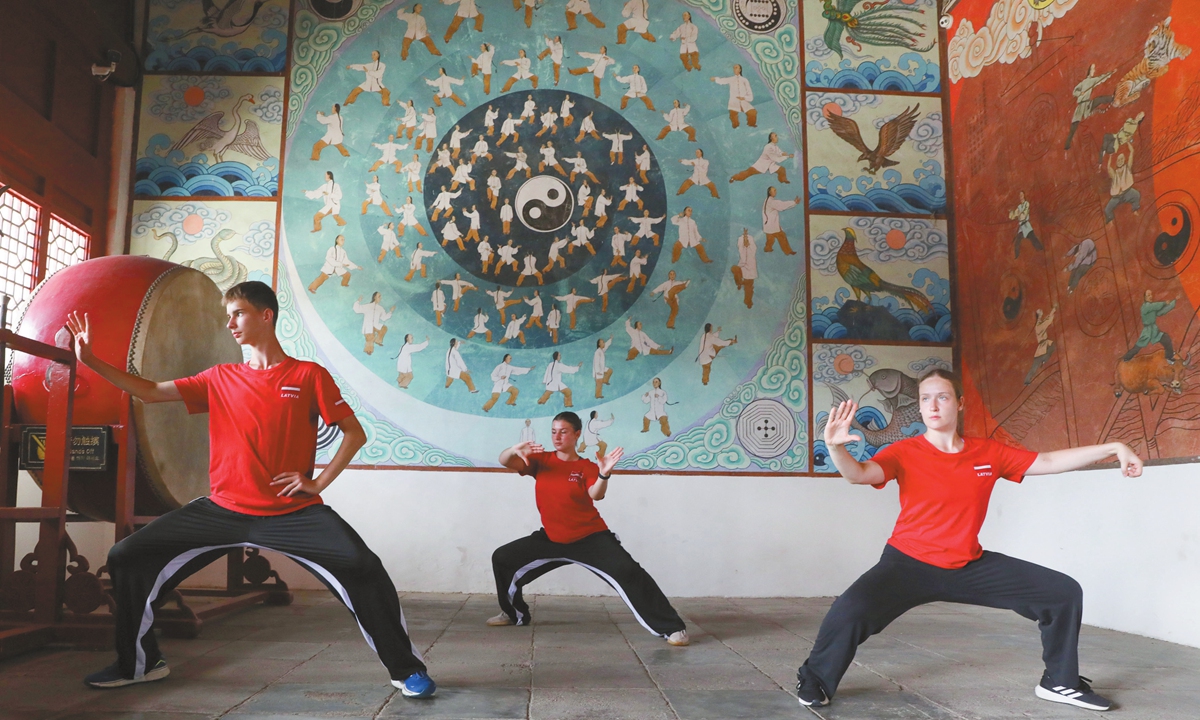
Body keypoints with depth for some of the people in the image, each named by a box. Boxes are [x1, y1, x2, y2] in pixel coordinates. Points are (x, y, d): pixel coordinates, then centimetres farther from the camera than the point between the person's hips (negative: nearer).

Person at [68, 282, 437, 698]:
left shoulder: (309, 375, -1)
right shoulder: (220, 379, 9)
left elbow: (355, 433, 0)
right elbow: (150, 392, 10)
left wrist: (319, 481, -9)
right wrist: (91, 360, 3)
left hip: (292, 512, -4)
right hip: (224, 510, 5)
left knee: (362, 568, -25)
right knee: (126, 558, 1)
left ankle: (406, 669, -6)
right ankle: (139, 663, 24)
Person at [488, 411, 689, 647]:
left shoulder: (587, 467, -7)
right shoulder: (541, 460, 0)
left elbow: (596, 495, -26)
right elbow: (504, 461, -11)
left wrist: (604, 474, -46)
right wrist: (515, 450, -34)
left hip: (590, 538, -4)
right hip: (552, 539, 4)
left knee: (628, 572, -21)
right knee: (502, 558, 6)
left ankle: (672, 627, -16)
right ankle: (516, 614, 28)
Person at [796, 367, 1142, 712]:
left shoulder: (988, 453, 1)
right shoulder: (905, 453, -12)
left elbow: (1049, 461, 9)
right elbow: (859, 474, -28)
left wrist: (1114, 448, 5)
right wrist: (835, 447, -50)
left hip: (971, 565, 5)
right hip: (910, 564, -4)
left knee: (1065, 592, 1)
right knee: (851, 610, -30)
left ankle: (1059, 682, 24)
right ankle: (814, 679, 1)